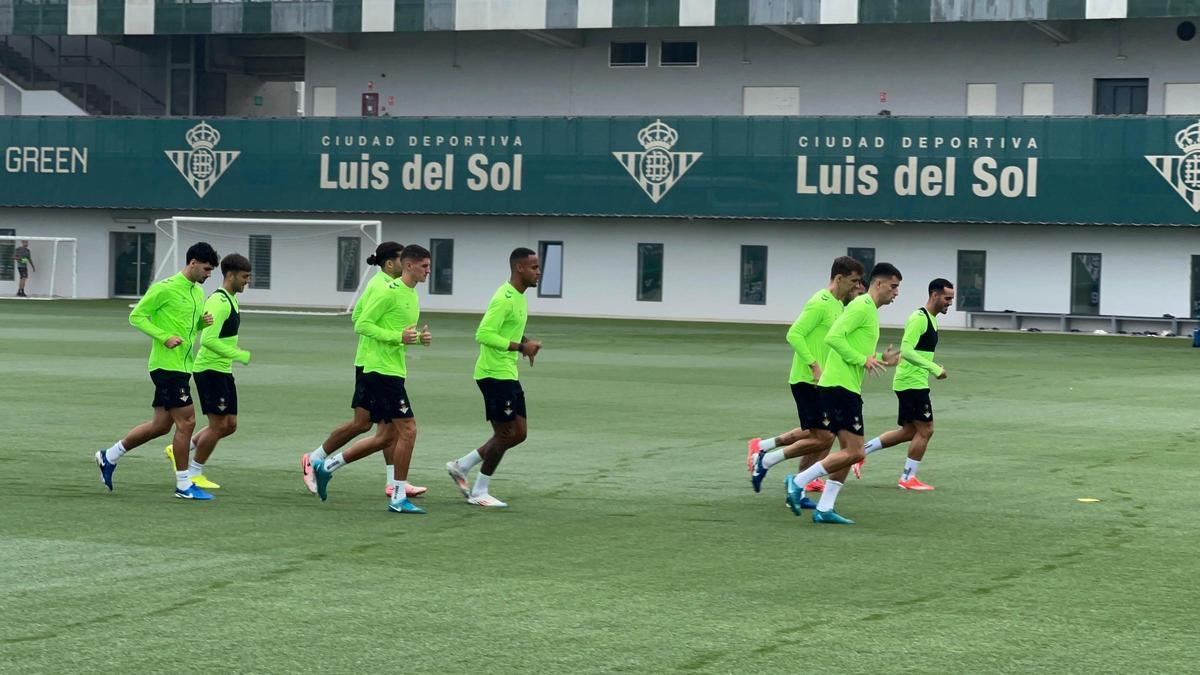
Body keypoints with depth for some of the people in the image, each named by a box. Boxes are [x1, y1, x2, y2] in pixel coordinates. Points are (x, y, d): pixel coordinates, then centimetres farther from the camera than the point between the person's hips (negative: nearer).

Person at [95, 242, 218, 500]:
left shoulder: (198, 292, 14)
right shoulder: (165, 288, -12)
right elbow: (136, 316, -10)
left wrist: (204, 322, 3)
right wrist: (165, 337, -20)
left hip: (182, 367, 9)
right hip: (167, 365, -9)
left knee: (160, 425, 11)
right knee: (186, 421, -8)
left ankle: (109, 457, 25)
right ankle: (183, 485, 1)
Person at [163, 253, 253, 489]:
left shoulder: (229, 300, 14)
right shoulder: (219, 301, -18)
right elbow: (208, 339, -26)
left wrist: (235, 352, 16)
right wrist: (240, 355, -22)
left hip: (223, 371, 10)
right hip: (210, 370, -10)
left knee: (230, 425, 10)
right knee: (218, 425, -5)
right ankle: (194, 474, 9)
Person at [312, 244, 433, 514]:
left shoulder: (412, 294, 16)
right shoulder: (389, 292, -13)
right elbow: (362, 324, -16)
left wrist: (419, 337, 6)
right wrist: (398, 337, -24)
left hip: (394, 371, 10)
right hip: (381, 368, -10)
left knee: (388, 436, 12)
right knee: (408, 430, -10)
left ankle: (326, 466, 20)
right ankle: (398, 498, -3)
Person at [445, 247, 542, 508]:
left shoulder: (518, 296, 13)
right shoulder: (505, 299, -18)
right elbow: (483, 334, -25)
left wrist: (526, 342, 9)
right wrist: (521, 347, -24)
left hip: (508, 374, 10)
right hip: (495, 374, -10)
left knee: (519, 433, 9)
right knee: (505, 434, -4)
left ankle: (461, 466, 19)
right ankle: (479, 493, 9)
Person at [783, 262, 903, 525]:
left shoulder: (870, 311, 20)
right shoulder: (862, 306, -11)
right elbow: (833, 337, -22)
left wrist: (880, 359, 12)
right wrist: (863, 360, -19)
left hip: (847, 388, 11)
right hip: (840, 386, -11)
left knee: (848, 451, 10)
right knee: (854, 452, -11)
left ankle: (824, 509, 11)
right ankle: (799, 481, -4)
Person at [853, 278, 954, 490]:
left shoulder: (930, 319, 15)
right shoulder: (919, 318, -16)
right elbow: (907, 351, -23)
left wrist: (934, 367, 14)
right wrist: (934, 369, -23)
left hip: (913, 383, 10)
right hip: (912, 382, -10)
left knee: (909, 431, 13)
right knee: (925, 430, -4)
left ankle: (862, 450, 16)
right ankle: (908, 478, 5)